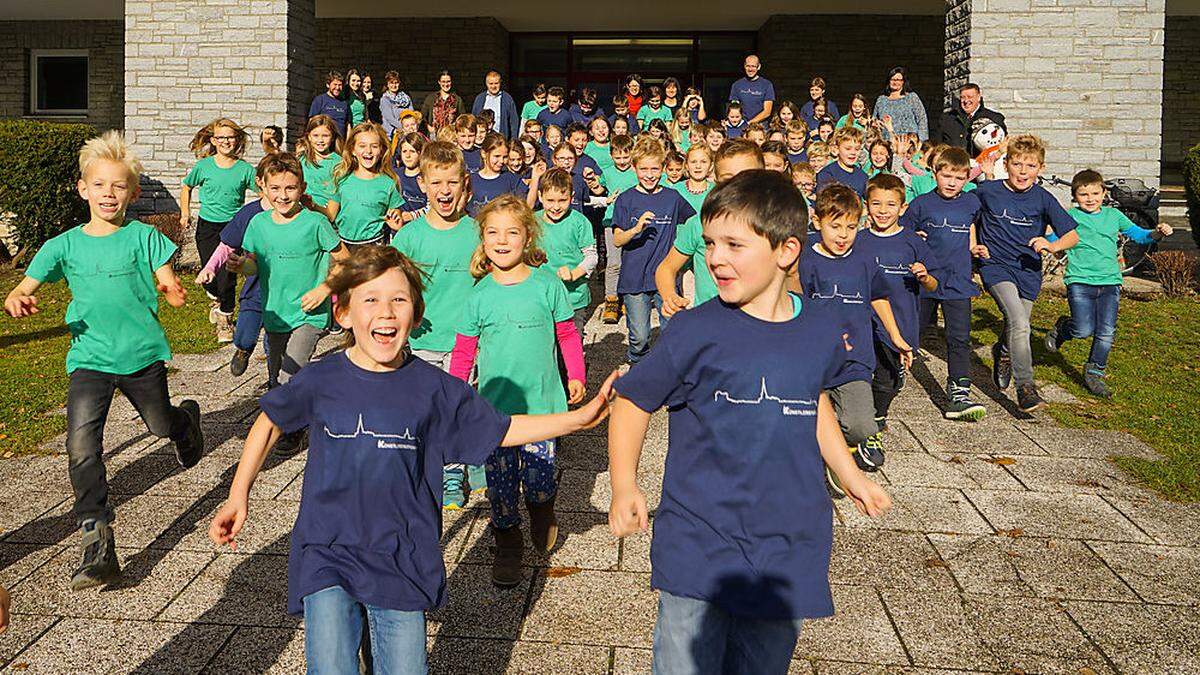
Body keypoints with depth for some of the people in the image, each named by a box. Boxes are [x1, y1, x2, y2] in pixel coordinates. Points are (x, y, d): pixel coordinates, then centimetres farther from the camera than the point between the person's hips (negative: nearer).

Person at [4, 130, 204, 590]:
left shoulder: (143, 237, -4)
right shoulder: (65, 245, 1)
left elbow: (168, 284, -7)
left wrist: (174, 290, -32)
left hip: (143, 353, 0)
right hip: (89, 358, 1)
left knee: (161, 426, 21)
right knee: (82, 446, -14)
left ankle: (187, 419, 59)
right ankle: (97, 543, -10)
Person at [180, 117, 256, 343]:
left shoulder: (245, 169, -3)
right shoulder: (204, 166, -1)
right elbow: (186, 187, 15)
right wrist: (185, 212, 8)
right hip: (207, 226, 2)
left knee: (227, 276, -8)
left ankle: (225, 320, 9)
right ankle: (215, 300, 41)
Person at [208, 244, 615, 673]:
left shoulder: (433, 389, -4)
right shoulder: (320, 381, -4)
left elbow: (502, 430, 6)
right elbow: (270, 421, 14)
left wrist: (580, 417, -1)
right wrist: (238, 496, 11)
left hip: (401, 562, 1)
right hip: (325, 556, 0)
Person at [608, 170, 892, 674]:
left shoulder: (825, 327, 0)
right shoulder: (696, 332, -13)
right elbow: (633, 400, -2)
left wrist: (850, 475, 19)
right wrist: (624, 488, -11)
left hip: (789, 554, 4)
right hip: (698, 551, -3)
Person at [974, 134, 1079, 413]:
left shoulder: (1043, 198, -2)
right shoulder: (987, 191, -3)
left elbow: (1073, 235, 0)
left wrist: (1052, 245, -20)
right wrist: (974, 247, 2)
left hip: (1028, 271, 3)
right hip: (995, 266, -3)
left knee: (1016, 327, 12)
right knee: (1019, 323, -22)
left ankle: (1002, 351, 49)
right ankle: (1025, 387, -16)